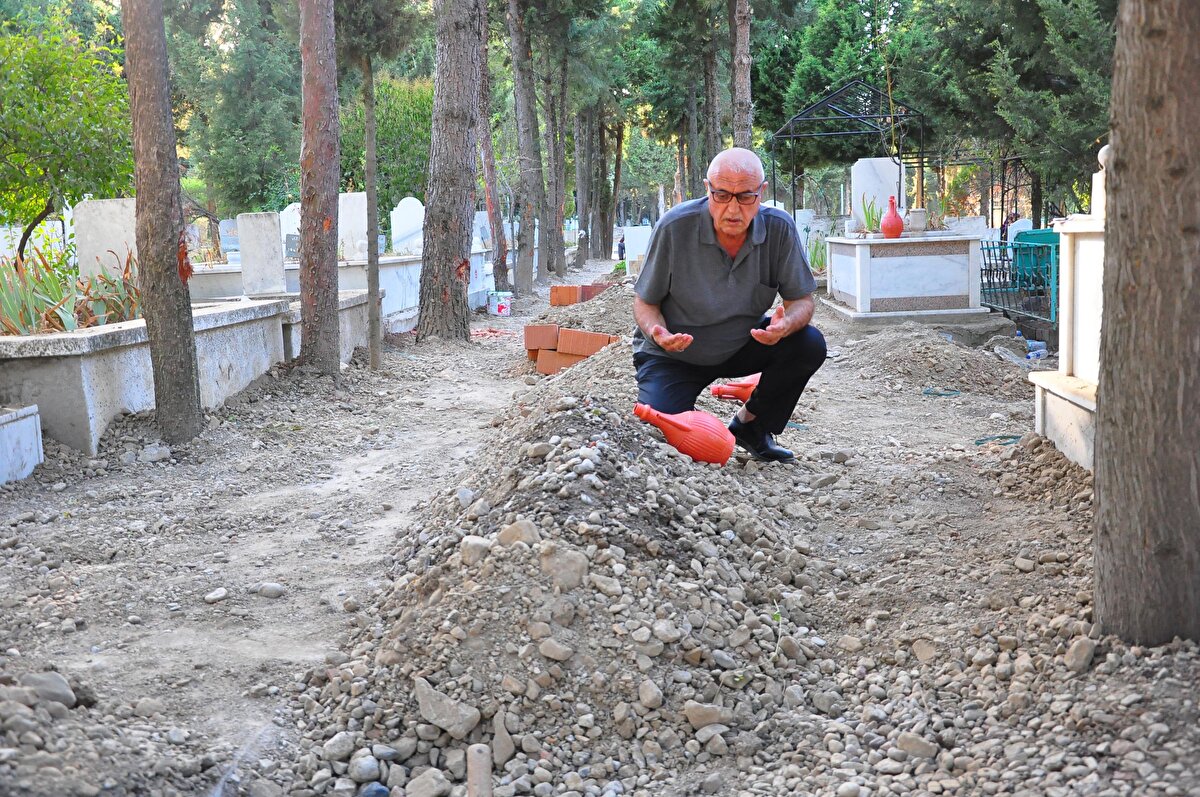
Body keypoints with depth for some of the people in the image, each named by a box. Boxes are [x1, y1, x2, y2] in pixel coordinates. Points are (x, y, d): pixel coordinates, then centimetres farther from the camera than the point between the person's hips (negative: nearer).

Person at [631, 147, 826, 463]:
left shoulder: (779, 229, -16)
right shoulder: (674, 227, -22)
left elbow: (801, 300, -10)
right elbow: (645, 302, -12)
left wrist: (785, 326, -35)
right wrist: (659, 334, -36)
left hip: (743, 344, 3)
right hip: (674, 354, -3)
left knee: (809, 345, -21)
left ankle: (751, 426, 2)